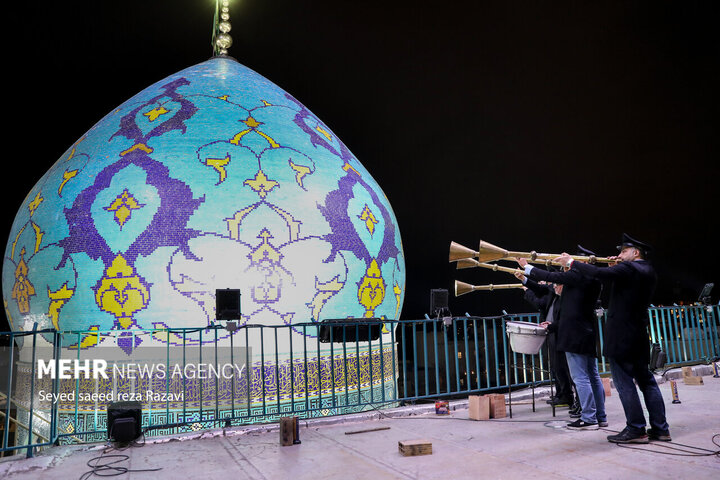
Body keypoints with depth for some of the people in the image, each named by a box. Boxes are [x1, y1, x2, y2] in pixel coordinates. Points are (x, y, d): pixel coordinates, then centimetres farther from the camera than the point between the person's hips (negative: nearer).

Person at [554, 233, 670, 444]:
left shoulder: (629, 268, -13)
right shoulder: (648, 271, 14)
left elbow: (598, 273, -23)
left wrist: (571, 262, -14)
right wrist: (616, 268, 13)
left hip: (622, 336, -9)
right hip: (640, 334, 9)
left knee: (624, 381, -4)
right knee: (646, 381, 14)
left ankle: (636, 429, 0)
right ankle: (660, 428, 18)